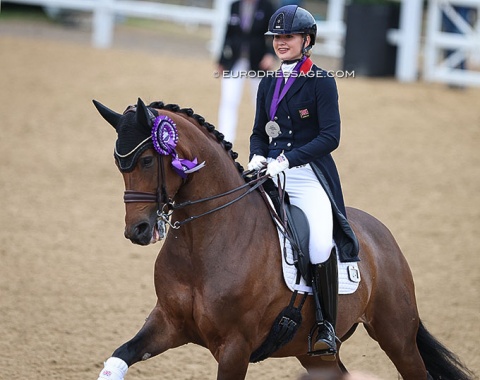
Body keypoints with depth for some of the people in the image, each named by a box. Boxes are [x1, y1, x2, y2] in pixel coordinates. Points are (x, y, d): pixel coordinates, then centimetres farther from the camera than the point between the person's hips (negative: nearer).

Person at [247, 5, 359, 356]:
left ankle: (326, 326, -11)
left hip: (309, 172, -6)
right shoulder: (269, 83, 15)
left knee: (321, 245, -25)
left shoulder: (321, 82, -3)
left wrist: (287, 159, -20)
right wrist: (257, 156, -3)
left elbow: (330, 136, -11)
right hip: (271, 173, 6)